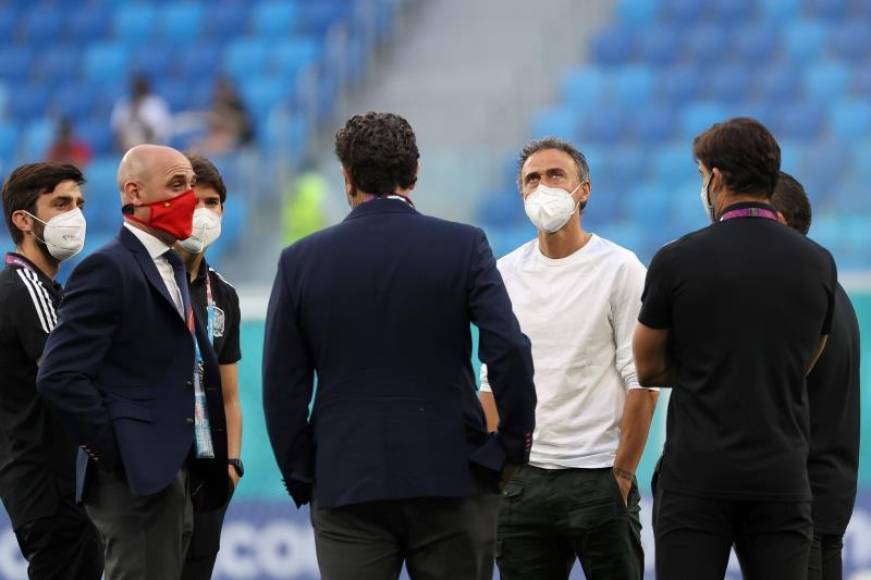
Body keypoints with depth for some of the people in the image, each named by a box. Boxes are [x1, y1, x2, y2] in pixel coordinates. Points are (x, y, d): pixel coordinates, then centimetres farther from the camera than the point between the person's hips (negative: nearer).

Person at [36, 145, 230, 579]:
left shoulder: (169, 268, 20)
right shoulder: (108, 269, -10)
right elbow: (59, 376, -18)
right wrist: (119, 454, -16)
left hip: (173, 478, 9)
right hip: (137, 478, -9)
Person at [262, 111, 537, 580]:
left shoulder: (301, 260, 2)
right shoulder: (464, 246, -3)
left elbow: (282, 387, 3)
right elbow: (508, 351, -12)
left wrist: (301, 477, 11)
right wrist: (514, 445, 1)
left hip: (345, 485, 1)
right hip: (451, 478, -1)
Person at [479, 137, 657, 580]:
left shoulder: (620, 269, -3)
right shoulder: (506, 274, 10)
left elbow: (643, 382, -6)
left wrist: (623, 474, -10)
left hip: (599, 477, -4)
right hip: (522, 482, 4)